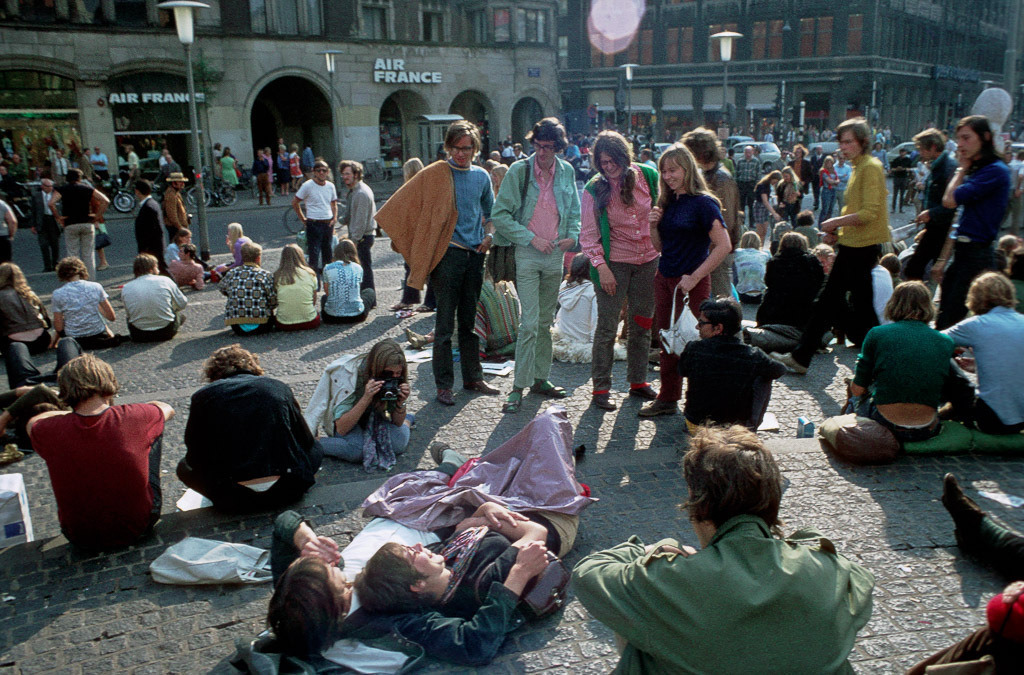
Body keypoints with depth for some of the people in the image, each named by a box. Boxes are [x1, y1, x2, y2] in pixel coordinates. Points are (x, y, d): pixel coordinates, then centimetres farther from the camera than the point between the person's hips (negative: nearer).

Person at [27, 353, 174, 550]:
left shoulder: (51, 432, -18)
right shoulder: (132, 418, -20)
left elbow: (32, 422, 11)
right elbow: (167, 409, 7)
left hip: (81, 539, 1)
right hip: (139, 528, -1)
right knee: (155, 430, 16)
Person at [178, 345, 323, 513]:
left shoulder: (203, 396, 8)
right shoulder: (279, 387, 11)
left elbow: (195, 459, 9)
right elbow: (306, 442, 15)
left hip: (235, 500, -2)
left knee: (184, 467, 25)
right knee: (316, 448, 30)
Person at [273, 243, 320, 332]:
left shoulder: (277, 276, -5)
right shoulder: (310, 274, -4)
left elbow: (274, 302, 3)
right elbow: (314, 300, 5)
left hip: (284, 324, -1)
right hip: (309, 323, 1)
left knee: (274, 317, 33)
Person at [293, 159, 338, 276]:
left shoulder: (330, 186, 8)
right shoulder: (307, 186, -7)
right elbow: (295, 203, -1)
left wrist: (334, 218, 6)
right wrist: (303, 219, -2)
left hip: (328, 224, 5)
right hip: (314, 224, -5)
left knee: (327, 255, 12)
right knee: (314, 255, -8)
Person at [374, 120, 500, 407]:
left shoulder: (481, 176, 11)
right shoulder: (435, 174, -3)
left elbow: (490, 213, 25)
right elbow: (401, 205, -1)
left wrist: (489, 235, 8)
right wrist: (407, 243, -5)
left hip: (475, 254, 5)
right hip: (448, 255, -4)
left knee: (470, 321, 13)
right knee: (445, 323, -2)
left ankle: (473, 377, 23)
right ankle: (444, 385, 7)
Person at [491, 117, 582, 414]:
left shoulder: (566, 172, 4)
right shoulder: (519, 171, -8)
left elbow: (575, 211, 16)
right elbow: (500, 214, -9)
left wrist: (573, 235, -4)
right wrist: (532, 238, -14)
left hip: (555, 255, 4)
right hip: (527, 254, -4)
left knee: (546, 321, 13)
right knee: (530, 322, -11)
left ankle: (540, 378, 25)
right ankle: (518, 387, -3)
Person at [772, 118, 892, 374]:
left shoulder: (871, 167, -12)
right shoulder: (857, 168, 16)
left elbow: (870, 212, -20)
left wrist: (835, 222, -13)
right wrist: (838, 231, 9)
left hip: (864, 247, -10)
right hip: (851, 246, 10)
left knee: (862, 310, -3)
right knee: (827, 301, 12)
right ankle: (800, 357, 18)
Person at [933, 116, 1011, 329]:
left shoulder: (996, 171, -12)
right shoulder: (975, 171, 16)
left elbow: (949, 200, -17)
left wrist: (962, 168, -2)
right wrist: (942, 260, 17)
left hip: (977, 257, -9)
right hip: (961, 255, 9)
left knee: (948, 326, -7)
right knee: (943, 322, 11)